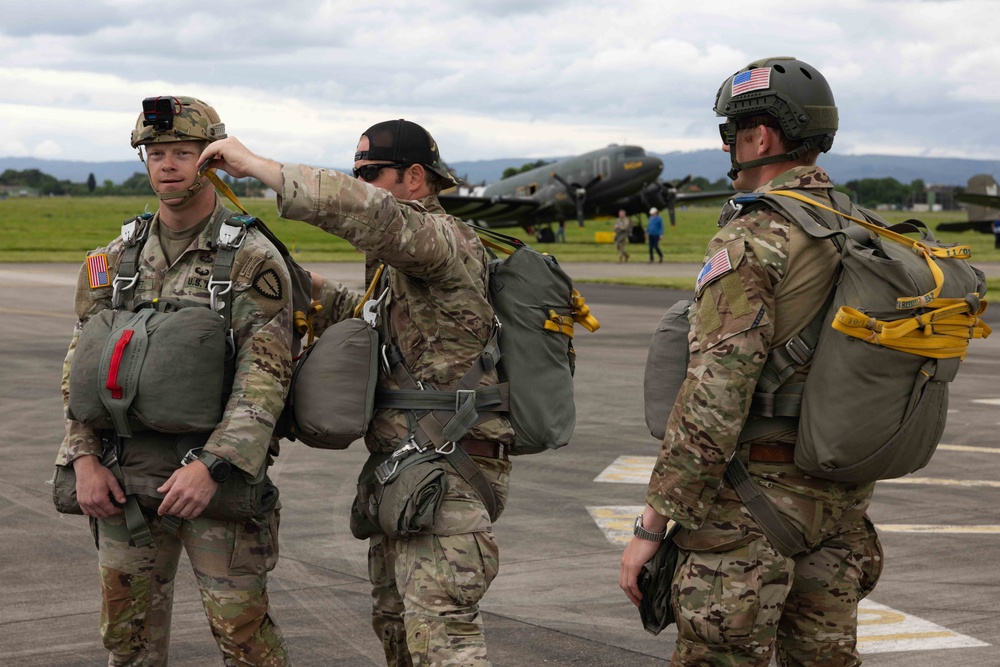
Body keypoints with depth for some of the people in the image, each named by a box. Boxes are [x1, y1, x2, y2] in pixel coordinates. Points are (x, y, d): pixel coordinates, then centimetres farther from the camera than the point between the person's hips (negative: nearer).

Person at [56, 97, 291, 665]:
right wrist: (85, 458, -2)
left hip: (215, 474, -5)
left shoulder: (252, 259, -7)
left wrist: (212, 467, -23)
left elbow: (266, 375, -15)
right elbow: (82, 362, 11)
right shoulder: (118, 258, 9)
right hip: (126, 476, 5)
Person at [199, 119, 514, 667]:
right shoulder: (399, 259, 17)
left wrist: (254, 163, -29)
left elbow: (364, 211, -33)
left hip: (447, 472, -11)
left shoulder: (443, 238, -15)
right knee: (394, 621, 18)